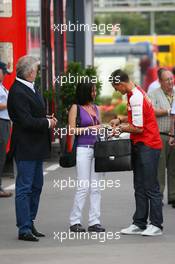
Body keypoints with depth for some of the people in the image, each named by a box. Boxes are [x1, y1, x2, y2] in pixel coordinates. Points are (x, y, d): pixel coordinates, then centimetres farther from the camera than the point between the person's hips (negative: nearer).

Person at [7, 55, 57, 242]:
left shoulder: (30, 88, 11)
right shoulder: (17, 92, -19)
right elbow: (27, 121, -23)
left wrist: (48, 119, 3)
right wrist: (48, 123, -12)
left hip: (36, 148, 10)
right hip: (26, 148, -10)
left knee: (36, 186, 16)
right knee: (24, 188, -4)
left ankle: (29, 223, 25)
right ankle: (24, 229, -1)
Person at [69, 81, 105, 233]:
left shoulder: (95, 108, 16)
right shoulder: (76, 108, -1)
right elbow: (71, 130, -6)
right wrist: (90, 128, -12)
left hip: (97, 149, 6)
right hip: (83, 149, -6)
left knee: (96, 187, 3)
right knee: (83, 187, -7)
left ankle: (94, 222, 6)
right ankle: (75, 221, 1)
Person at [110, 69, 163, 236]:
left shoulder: (136, 97, -19)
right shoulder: (136, 94, 12)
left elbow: (138, 128, -19)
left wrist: (121, 128, -5)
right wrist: (120, 121, 12)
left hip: (147, 146, -10)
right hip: (140, 146, 10)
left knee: (150, 187, -5)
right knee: (139, 187, 10)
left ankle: (156, 225, -1)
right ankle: (139, 224, 13)